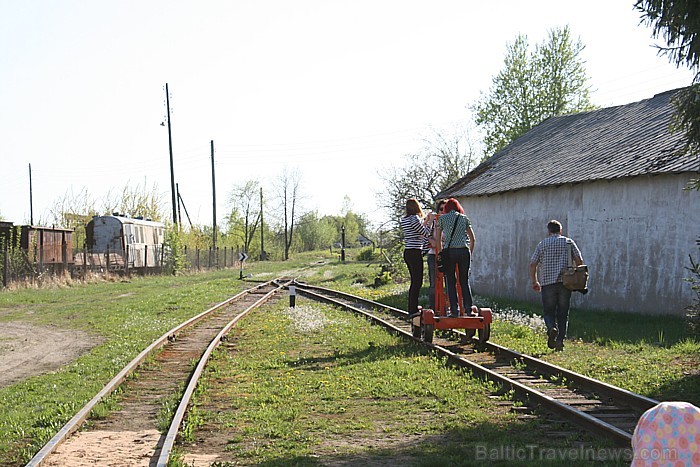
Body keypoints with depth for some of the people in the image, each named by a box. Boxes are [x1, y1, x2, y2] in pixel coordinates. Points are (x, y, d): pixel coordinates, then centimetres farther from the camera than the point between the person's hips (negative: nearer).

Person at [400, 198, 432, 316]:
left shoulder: (404, 219, 12)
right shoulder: (414, 218, -13)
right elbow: (425, 233, -8)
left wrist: (425, 221, 25)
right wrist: (429, 222, 5)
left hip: (407, 252, 9)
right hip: (415, 252, -9)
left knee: (414, 281, 16)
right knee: (417, 282, -5)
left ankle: (411, 308, 19)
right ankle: (413, 310, -6)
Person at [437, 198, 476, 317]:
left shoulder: (442, 218, 6)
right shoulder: (464, 218, 12)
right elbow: (473, 239, 12)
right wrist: (470, 253, 21)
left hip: (449, 251, -2)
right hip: (464, 251, 2)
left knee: (451, 282, 3)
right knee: (464, 281, 11)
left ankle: (454, 310, -2)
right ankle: (468, 308, 8)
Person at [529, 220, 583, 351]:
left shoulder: (542, 244, 6)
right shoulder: (569, 242, 9)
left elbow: (533, 264, 3)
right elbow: (579, 261, 2)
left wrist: (534, 282, 12)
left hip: (548, 282, -1)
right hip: (565, 282, 1)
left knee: (548, 311, 8)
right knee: (563, 313, 8)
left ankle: (552, 328, -21)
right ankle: (560, 341, 3)